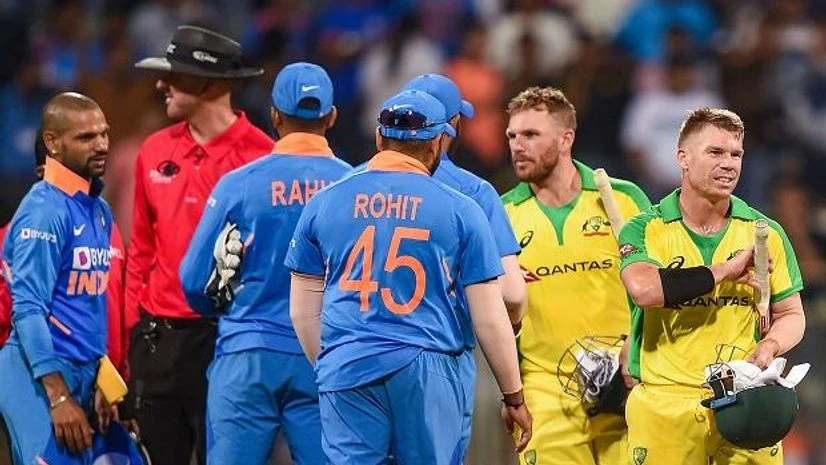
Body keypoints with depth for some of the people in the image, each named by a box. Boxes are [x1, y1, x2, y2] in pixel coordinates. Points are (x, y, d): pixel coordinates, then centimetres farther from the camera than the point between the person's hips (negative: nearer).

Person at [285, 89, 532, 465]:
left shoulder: (324, 203, 9)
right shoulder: (460, 211, 3)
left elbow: (303, 312, 12)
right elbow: (489, 319, 3)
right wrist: (513, 397, 12)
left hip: (347, 367, 2)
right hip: (428, 373, -1)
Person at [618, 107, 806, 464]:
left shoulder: (765, 234, 10)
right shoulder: (645, 230, 1)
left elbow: (790, 315, 16)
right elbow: (643, 289, -20)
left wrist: (770, 346, -7)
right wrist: (723, 272, -14)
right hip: (664, 405, -2)